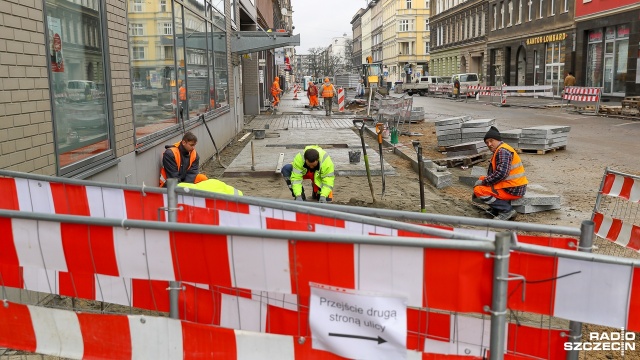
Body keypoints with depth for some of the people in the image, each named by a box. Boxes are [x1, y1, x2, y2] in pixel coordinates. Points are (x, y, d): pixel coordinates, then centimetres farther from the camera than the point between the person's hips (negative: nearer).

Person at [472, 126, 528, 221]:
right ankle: (497, 210, 10)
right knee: (482, 179, 21)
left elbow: (501, 173, -27)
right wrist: (482, 180, -2)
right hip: (509, 185, 11)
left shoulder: (503, 151, -16)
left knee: (478, 191, -16)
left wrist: (484, 182, -15)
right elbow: (491, 172, 17)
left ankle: (506, 210, -12)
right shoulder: (498, 151, 17)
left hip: (513, 190, -11)